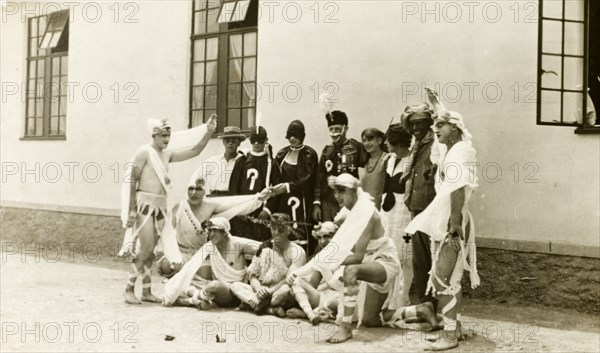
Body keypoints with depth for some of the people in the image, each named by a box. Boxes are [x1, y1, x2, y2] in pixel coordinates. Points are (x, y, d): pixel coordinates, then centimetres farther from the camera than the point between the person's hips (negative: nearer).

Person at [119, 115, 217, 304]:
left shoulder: (168, 155, 12)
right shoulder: (144, 152, -8)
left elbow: (194, 151, 11)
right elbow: (133, 181, -10)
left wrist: (209, 132, 0)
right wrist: (132, 209, -16)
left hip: (161, 206, 7)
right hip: (145, 204, -6)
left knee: (150, 250, 9)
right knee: (146, 249, -11)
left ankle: (146, 291, 14)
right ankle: (129, 289, -1)